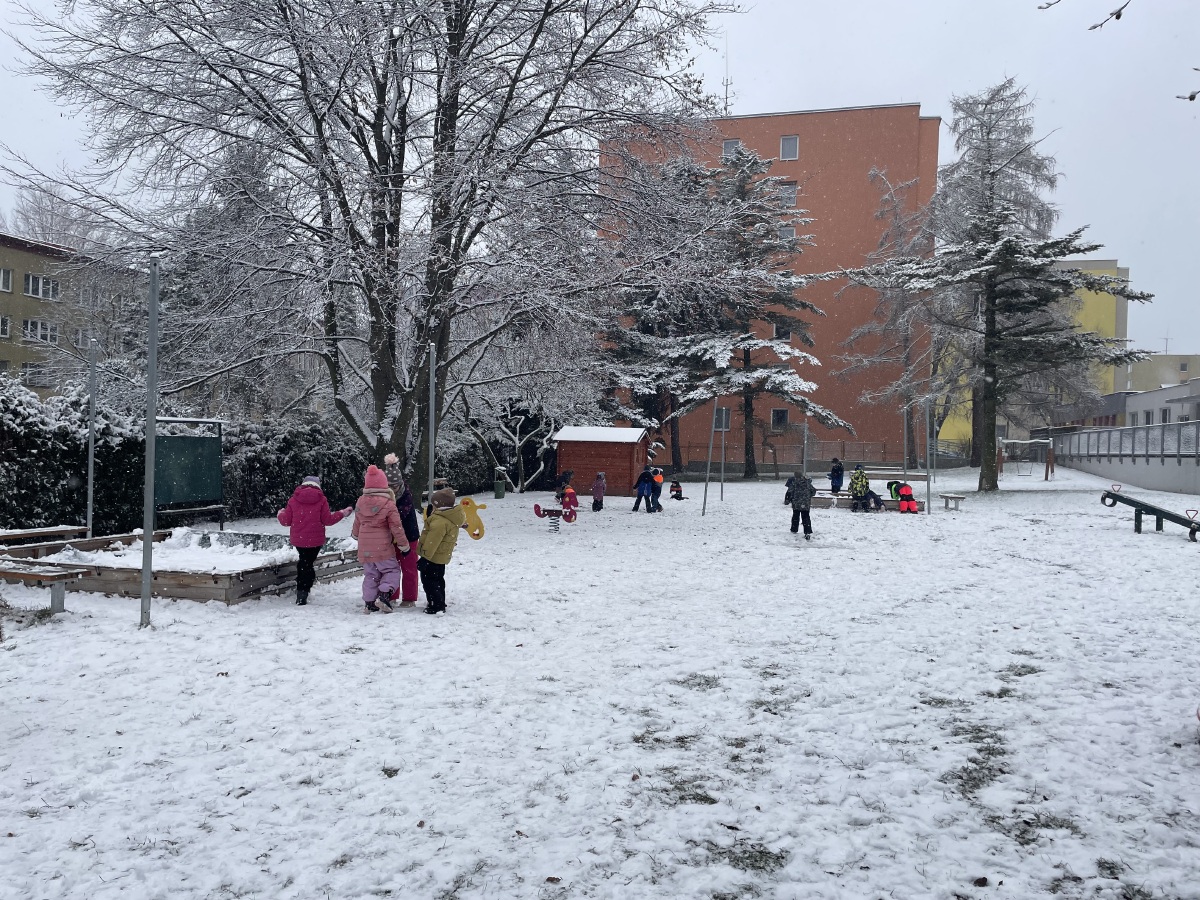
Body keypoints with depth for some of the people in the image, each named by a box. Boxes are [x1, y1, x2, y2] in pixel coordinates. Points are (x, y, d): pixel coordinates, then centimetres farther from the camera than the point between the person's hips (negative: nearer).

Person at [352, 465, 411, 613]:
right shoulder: (388, 504, -14)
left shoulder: (361, 502, 2)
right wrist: (404, 545, 1)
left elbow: (357, 522, 16)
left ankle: (369, 602, 15)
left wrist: (355, 534, 39)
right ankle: (384, 595, -10)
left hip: (365, 547, 5)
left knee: (370, 574, 15)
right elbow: (396, 527, -10)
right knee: (392, 570, 9)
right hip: (382, 547, -5)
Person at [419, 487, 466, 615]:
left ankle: (437, 606, -4)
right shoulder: (452, 519, 6)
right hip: (442, 557, 11)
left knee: (429, 581, -3)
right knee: (438, 579, 23)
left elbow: (432, 541, -29)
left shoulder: (439, 522, -27)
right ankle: (440, 603, 34)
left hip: (433, 557, -11)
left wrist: (425, 557, -26)